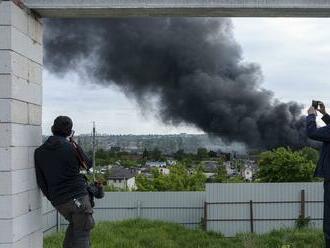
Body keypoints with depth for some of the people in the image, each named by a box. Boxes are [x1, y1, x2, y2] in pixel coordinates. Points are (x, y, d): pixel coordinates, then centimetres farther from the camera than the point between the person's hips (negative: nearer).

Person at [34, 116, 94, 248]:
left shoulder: (39, 152, 3)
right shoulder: (72, 147, -8)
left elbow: (41, 182, 5)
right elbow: (88, 165, 9)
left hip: (58, 201, 5)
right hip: (77, 196, -5)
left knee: (74, 224, 28)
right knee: (82, 232, 2)